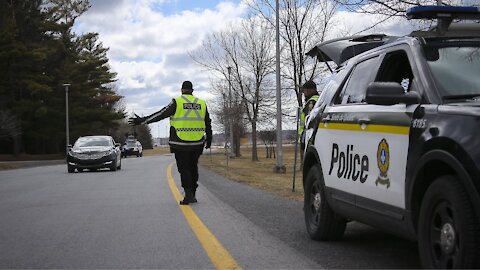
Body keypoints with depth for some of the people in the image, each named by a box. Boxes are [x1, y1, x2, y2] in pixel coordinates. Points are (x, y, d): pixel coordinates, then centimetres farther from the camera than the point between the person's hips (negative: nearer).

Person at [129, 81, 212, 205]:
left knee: (184, 169, 4)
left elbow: (160, 115, -8)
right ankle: (192, 195, 16)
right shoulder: (201, 103, 8)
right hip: (197, 143, 3)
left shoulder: (177, 102, -5)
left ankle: (188, 194, -9)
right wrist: (209, 139, 27)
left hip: (180, 143, -3)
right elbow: (208, 124, 15)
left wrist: (142, 121, -3)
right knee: (193, 168, 15)